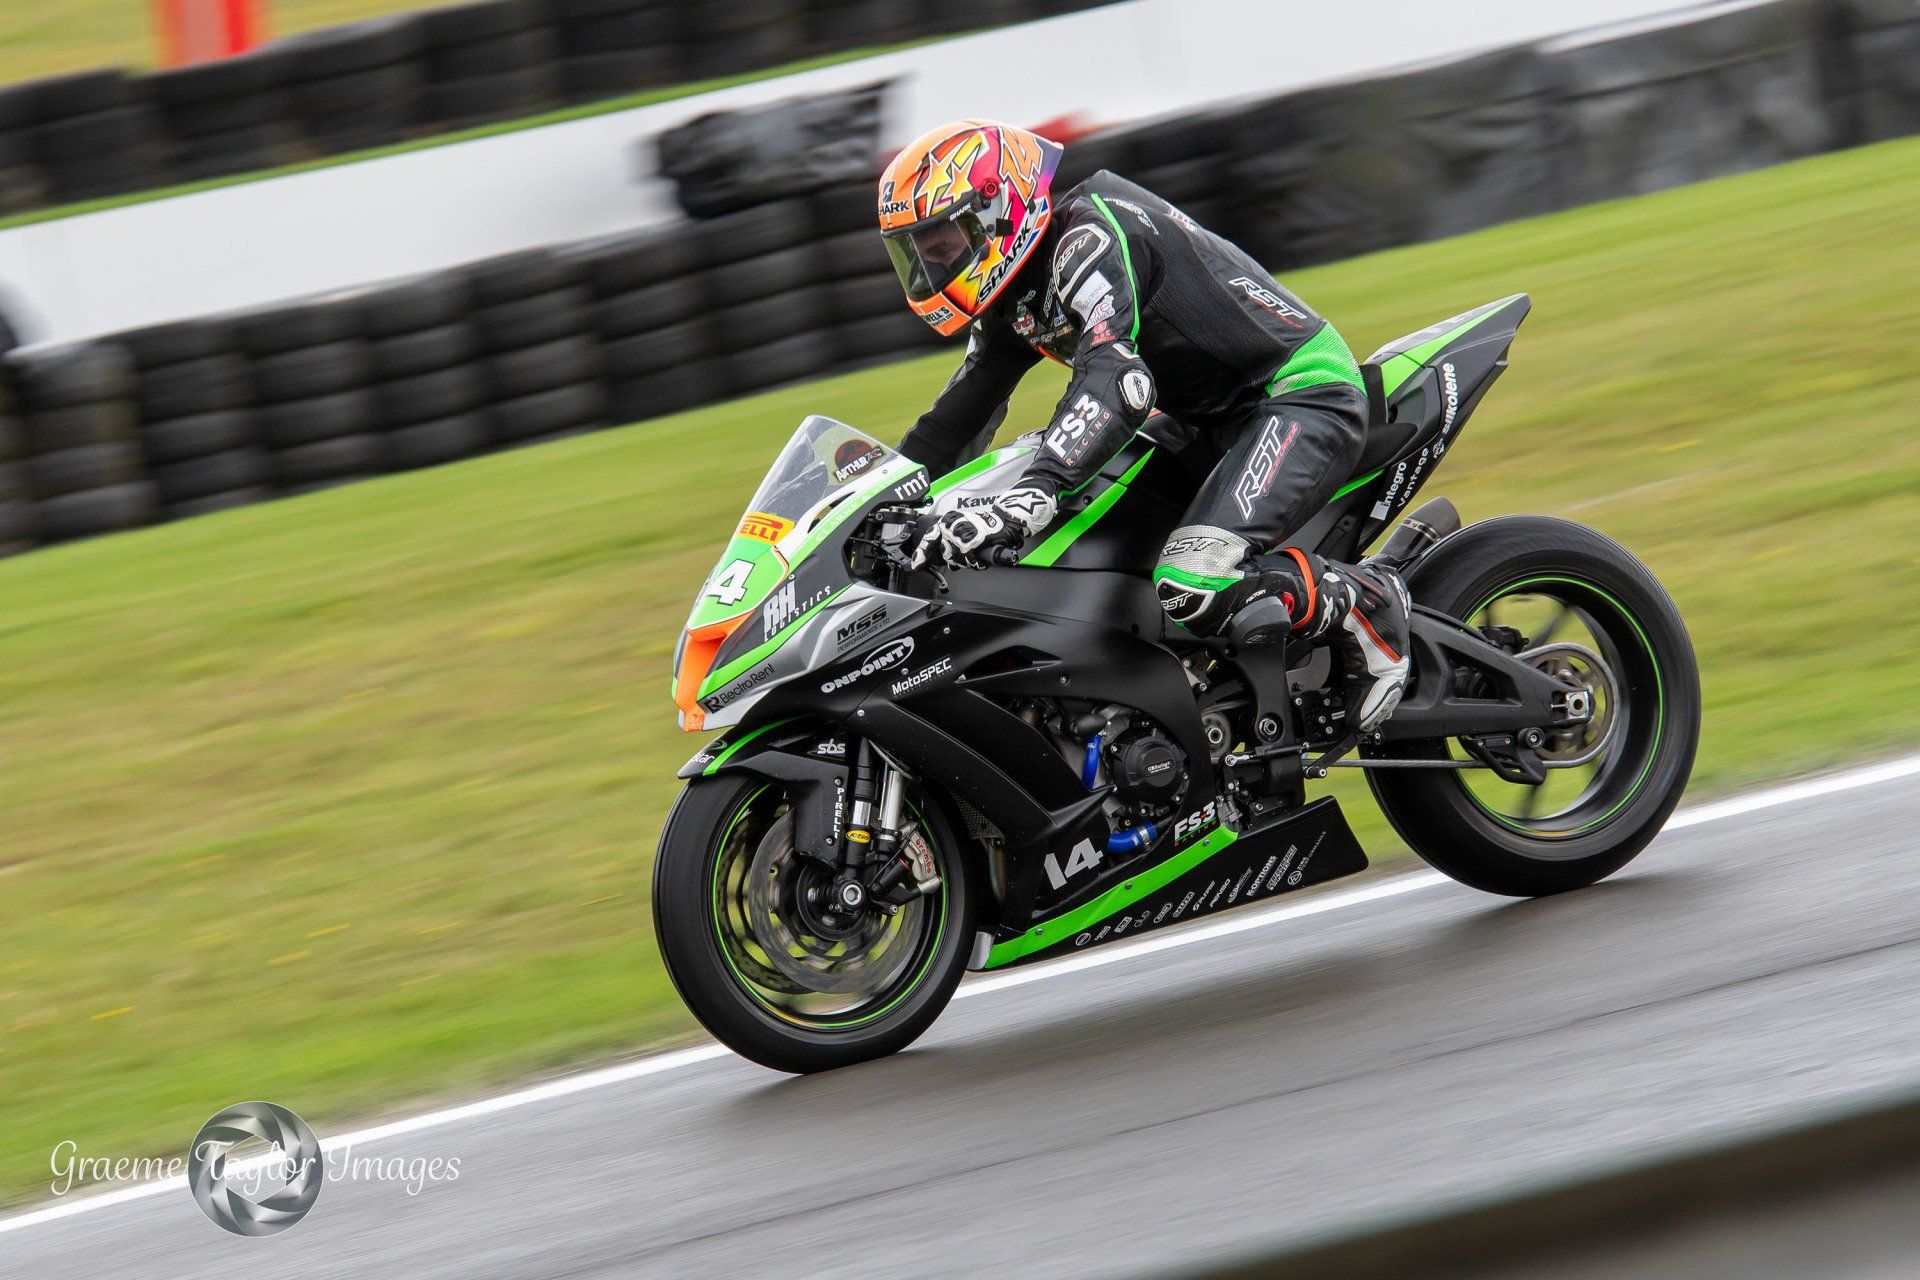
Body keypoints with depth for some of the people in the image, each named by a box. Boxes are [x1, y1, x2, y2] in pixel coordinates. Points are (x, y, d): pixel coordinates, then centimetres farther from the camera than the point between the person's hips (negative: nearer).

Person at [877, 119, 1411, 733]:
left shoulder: (1086, 234, -22)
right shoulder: (1014, 297, 10)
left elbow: (1117, 379, -38)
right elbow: (956, 419, 16)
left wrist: (1030, 494, -50)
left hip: (1302, 391, -11)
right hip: (1216, 422, 11)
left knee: (1193, 583, -30)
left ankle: (1365, 602, -8)